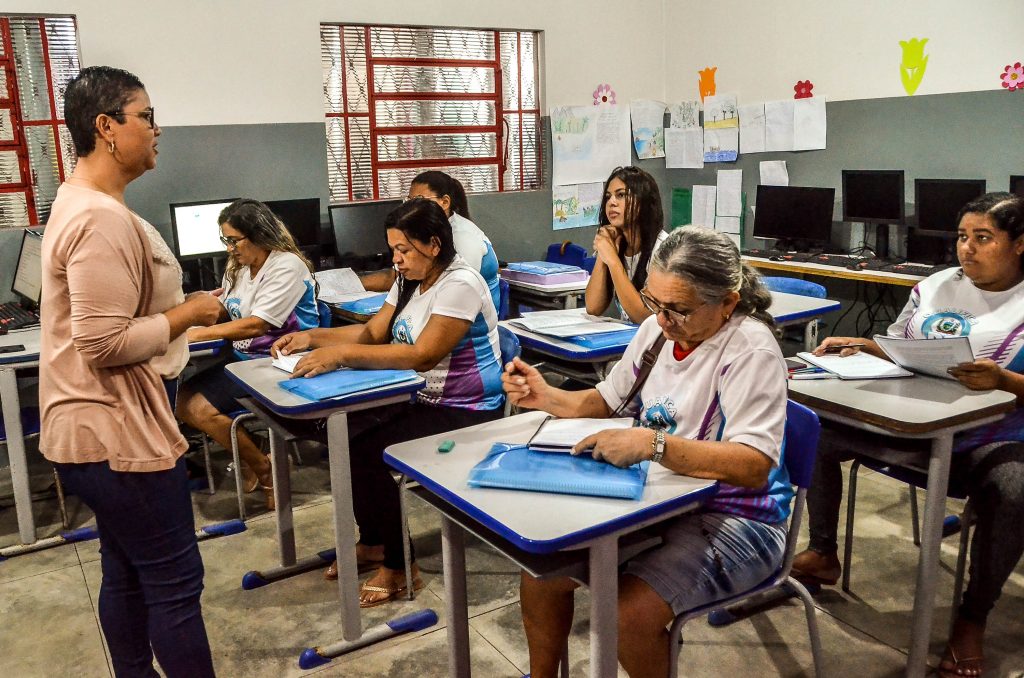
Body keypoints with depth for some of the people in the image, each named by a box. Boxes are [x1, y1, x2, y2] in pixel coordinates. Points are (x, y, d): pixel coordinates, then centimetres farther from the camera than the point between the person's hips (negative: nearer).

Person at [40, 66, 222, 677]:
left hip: (110, 426, 11)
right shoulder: (101, 219, -22)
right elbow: (106, 342, -26)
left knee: (128, 575, 19)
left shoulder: (87, 203, 13)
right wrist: (188, 314, -15)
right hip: (118, 434, -11)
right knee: (175, 581, 0)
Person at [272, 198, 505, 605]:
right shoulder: (410, 280, 7)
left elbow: (422, 355, -30)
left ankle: (397, 566, -2)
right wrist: (312, 337, -6)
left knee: (373, 450, -20)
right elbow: (372, 333, 8)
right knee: (347, 435, -6)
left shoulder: (460, 284, -21)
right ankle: (372, 542, 13)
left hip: (465, 413, -9)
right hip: (423, 399, 9)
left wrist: (342, 353, -32)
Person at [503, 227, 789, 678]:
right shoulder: (658, 328, -1)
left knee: (630, 612, -27)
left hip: (734, 520, -7)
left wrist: (652, 443, -40)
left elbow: (755, 467, -31)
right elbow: (607, 400, 13)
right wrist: (548, 397, -5)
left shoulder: (750, 350, -21)